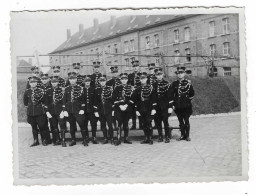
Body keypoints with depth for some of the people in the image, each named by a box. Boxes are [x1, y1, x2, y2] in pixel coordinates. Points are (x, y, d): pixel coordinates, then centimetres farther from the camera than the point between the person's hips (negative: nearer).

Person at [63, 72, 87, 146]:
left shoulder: (80, 88, 1)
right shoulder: (66, 89, 8)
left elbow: (83, 99, 0)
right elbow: (64, 100, 8)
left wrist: (82, 109, -7)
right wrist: (64, 110, 1)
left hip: (78, 110, -3)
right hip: (69, 111, 3)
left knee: (82, 125, -5)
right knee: (72, 126, 9)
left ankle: (85, 140, 7)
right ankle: (73, 140, 20)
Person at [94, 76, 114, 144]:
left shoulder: (109, 89, 1)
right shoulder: (97, 90, 7)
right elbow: (95, 101, 7)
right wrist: (95, 111, 2)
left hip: (108, 110, -2)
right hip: (100, 111, 3)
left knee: (110, 125, -3)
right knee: (103, 126, 7)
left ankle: (111, 139, 7)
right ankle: (105, 138, 18)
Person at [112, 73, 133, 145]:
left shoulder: (130, 88, 7)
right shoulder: (117, 88, 6)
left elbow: (132, 98, -1)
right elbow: (114, 98, 1)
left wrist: (126, 105, -11)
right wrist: (120, 106, -9)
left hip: (127, 108, 1)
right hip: (118, 108, -1)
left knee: (126, 123, 4)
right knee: (120, 123, -8)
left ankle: (126, 139, 14)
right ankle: (119, 139, -5)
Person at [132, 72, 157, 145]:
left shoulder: (150, 88, -1)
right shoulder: (138, 89, 8)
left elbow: (154, 99, -3)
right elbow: (135, 100, 11)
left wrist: (153, 109, -9)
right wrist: (136, 110, 6)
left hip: (149, 109, -4)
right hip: (141, 110, 4)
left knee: (149, 124, -5)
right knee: (144, 124, 7)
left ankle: (150, 138, 3)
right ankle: (146, 138, 16)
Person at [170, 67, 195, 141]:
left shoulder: (188, 83, -1)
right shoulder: (174, 84, 7)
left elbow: (192, 94, 2)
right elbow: (172, 95, 7)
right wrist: (172, 104, 3)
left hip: (186, 106, -3)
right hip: (177, 106, 3)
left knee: (186, 121, 1)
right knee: (181, 121, 10)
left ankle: (187, 136, 12)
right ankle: (182, 135, 19)